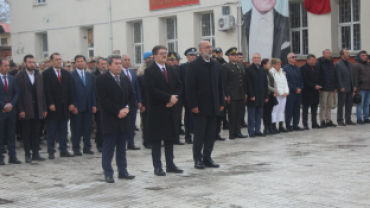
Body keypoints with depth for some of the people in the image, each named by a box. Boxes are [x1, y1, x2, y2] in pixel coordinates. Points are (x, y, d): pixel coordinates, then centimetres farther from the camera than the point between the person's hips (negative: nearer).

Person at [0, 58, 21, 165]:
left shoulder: (12, 78, 12)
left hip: (11, 110, 4)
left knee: (11, 135, 6)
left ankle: (12, 156, 10)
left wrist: (11, 104, -5)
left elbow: (16, 93, 8)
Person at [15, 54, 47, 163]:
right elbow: (18, 94, -6)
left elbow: (42, 92, 10)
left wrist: (44, 108, 5)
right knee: (26, 133, 2)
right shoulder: (19, 76, -2)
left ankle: (36, 153, 13)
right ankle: (27, 154, 8)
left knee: (36, 132, 7)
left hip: (37, 109, 4)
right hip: (26, 110, -4)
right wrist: (21, 110, -13)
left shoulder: (39, 76, 11)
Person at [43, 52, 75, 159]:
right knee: (51, 131, 1)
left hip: (64, 106, 5)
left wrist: (71, 103, 2)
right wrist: (50, 104, -16)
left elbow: (70, 89, 11)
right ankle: (51, 151, 7)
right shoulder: (46, 74, -2)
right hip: (53, 106, -5)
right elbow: (47, 90, -9)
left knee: (63, 130, 8)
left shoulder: (66, 73, 13)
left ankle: (63, 150, 14)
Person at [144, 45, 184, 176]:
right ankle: (157, 167, 4)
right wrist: (169, 98, -17)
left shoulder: (172, 71, 15)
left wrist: (174, 98, -8)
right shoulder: (149, 72, -6)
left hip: (171, 109, 6)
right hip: (156, 110, -6)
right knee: (156, 139, -1)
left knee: (170, 138, 10)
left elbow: (179, 86, 12)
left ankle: (170, 165, 18)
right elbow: (151, 90, -17)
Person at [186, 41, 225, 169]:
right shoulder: (194, 65, -6)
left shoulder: (216, 65, 13)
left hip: (213, 106, 6)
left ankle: (207, 158, 16)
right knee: (199, 134, -1)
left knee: (211, 134, 8)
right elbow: (189, 86, -10)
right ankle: (198, 159, 8)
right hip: (200, 107, -6)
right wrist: (193, 105, -14)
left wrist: (221, 103, 8)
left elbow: (220, 85, 15)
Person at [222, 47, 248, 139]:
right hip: (232, 95, -6)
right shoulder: (225, 67, -4)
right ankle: (232, 133, 6)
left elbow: (244, 80, 18)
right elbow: (224, 82, -8)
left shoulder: (241, 66, 16)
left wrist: (245, 93, 12)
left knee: (239, 115, 10)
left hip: (241, 95, 6)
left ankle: (238, 132, 16)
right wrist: (226, 95, -14)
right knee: (232, 115, -1)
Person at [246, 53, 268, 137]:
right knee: (251, 115, 0)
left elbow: (265, 84, 14)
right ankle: (251, 131, 5)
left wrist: (266, 96, 8)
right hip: (252, 97, -5)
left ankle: (257, 131, 13)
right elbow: (249, 84, -9)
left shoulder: (263, 70, 15)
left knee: (259, 115, 8)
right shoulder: (249, 69, -3)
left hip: (261, 98, 5)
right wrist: (251, 95, -15)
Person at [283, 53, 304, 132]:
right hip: (290, 93, -6)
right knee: (289, 110, -3)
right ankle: (288, 126, 4)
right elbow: (286, 81, -11)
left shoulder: (298, 68, 17)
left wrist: (300, 88, -1)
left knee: (297, 110, 8)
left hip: (298, 92, 6)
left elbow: (301, 80, 16)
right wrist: (295, 89, -12)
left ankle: (295, 125, 15)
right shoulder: (285, 68, -5)